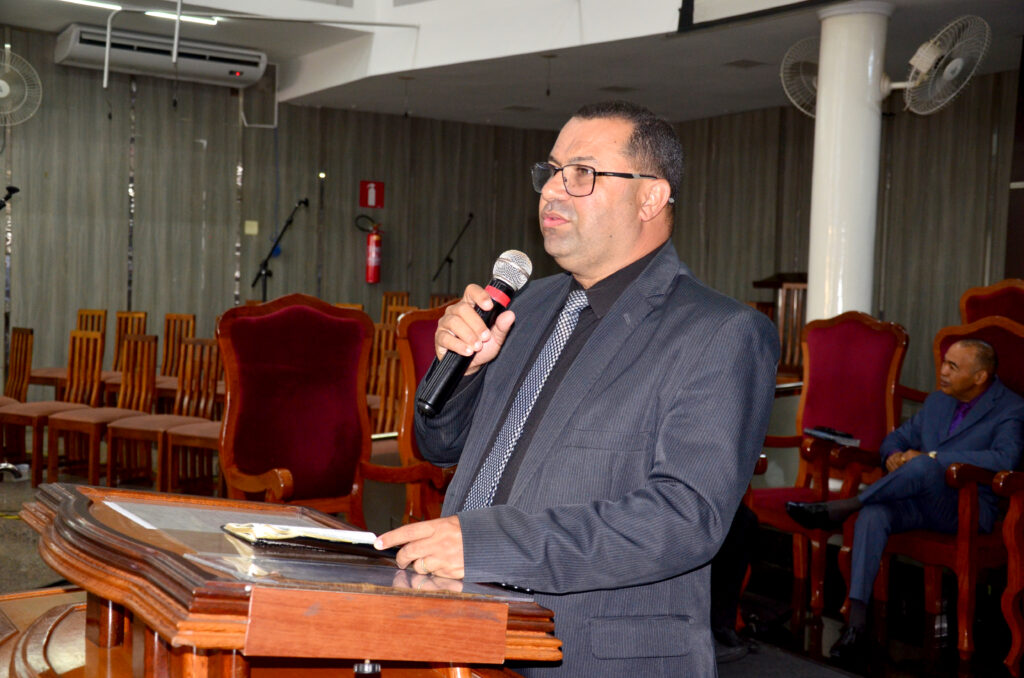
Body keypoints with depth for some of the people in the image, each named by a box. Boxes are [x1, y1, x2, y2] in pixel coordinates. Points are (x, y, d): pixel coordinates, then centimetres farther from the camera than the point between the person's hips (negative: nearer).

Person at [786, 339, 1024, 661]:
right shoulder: (937, 401, 19)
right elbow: (898, 437, 26)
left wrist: (932, 457, -21)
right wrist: (894, 455, -2)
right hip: (922, 502, 6)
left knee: (923, 467, -37)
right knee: (874, 513, -29)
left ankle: (839, 508, -24)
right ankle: (856, 622, -35)